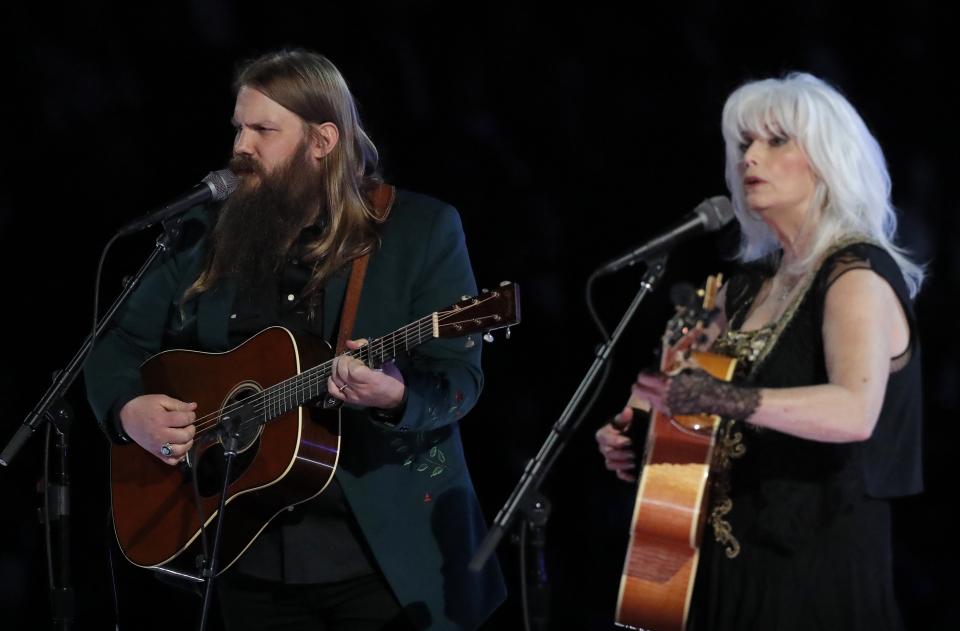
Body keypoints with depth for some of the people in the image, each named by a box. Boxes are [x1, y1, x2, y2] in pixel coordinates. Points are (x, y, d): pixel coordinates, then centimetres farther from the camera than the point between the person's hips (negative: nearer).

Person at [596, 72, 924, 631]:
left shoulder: (858, 275, -12)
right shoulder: (751, 285, 11)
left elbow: (855, 411, -30)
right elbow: (692, 402, 21)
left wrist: (731, 401, -42)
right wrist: (634, 437, 0)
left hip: (817, 568, -7)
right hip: (731, 563, 7)